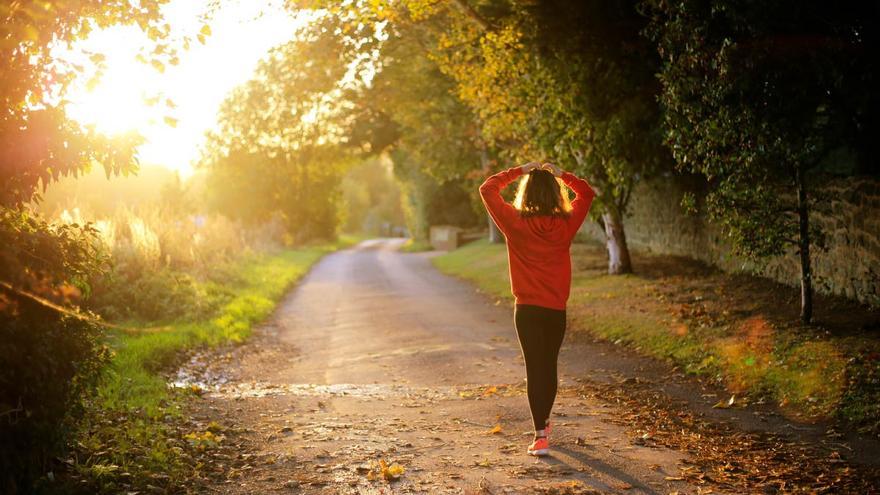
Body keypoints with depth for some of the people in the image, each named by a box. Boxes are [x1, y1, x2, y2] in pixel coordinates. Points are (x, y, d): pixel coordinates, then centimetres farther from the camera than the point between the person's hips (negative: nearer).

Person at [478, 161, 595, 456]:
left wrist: (518, 172, 4)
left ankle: (540, 436, -8)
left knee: (534, 368, -1)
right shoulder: (566, 224, -4)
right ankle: (544, 422, 37)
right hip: (557, 309, 3)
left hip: (527, 309, -2)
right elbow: (587, 193, 14)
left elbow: (487, 189, 1)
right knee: (549, 366, 18)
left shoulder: (516, 223, -10)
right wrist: (560, 174, 9)